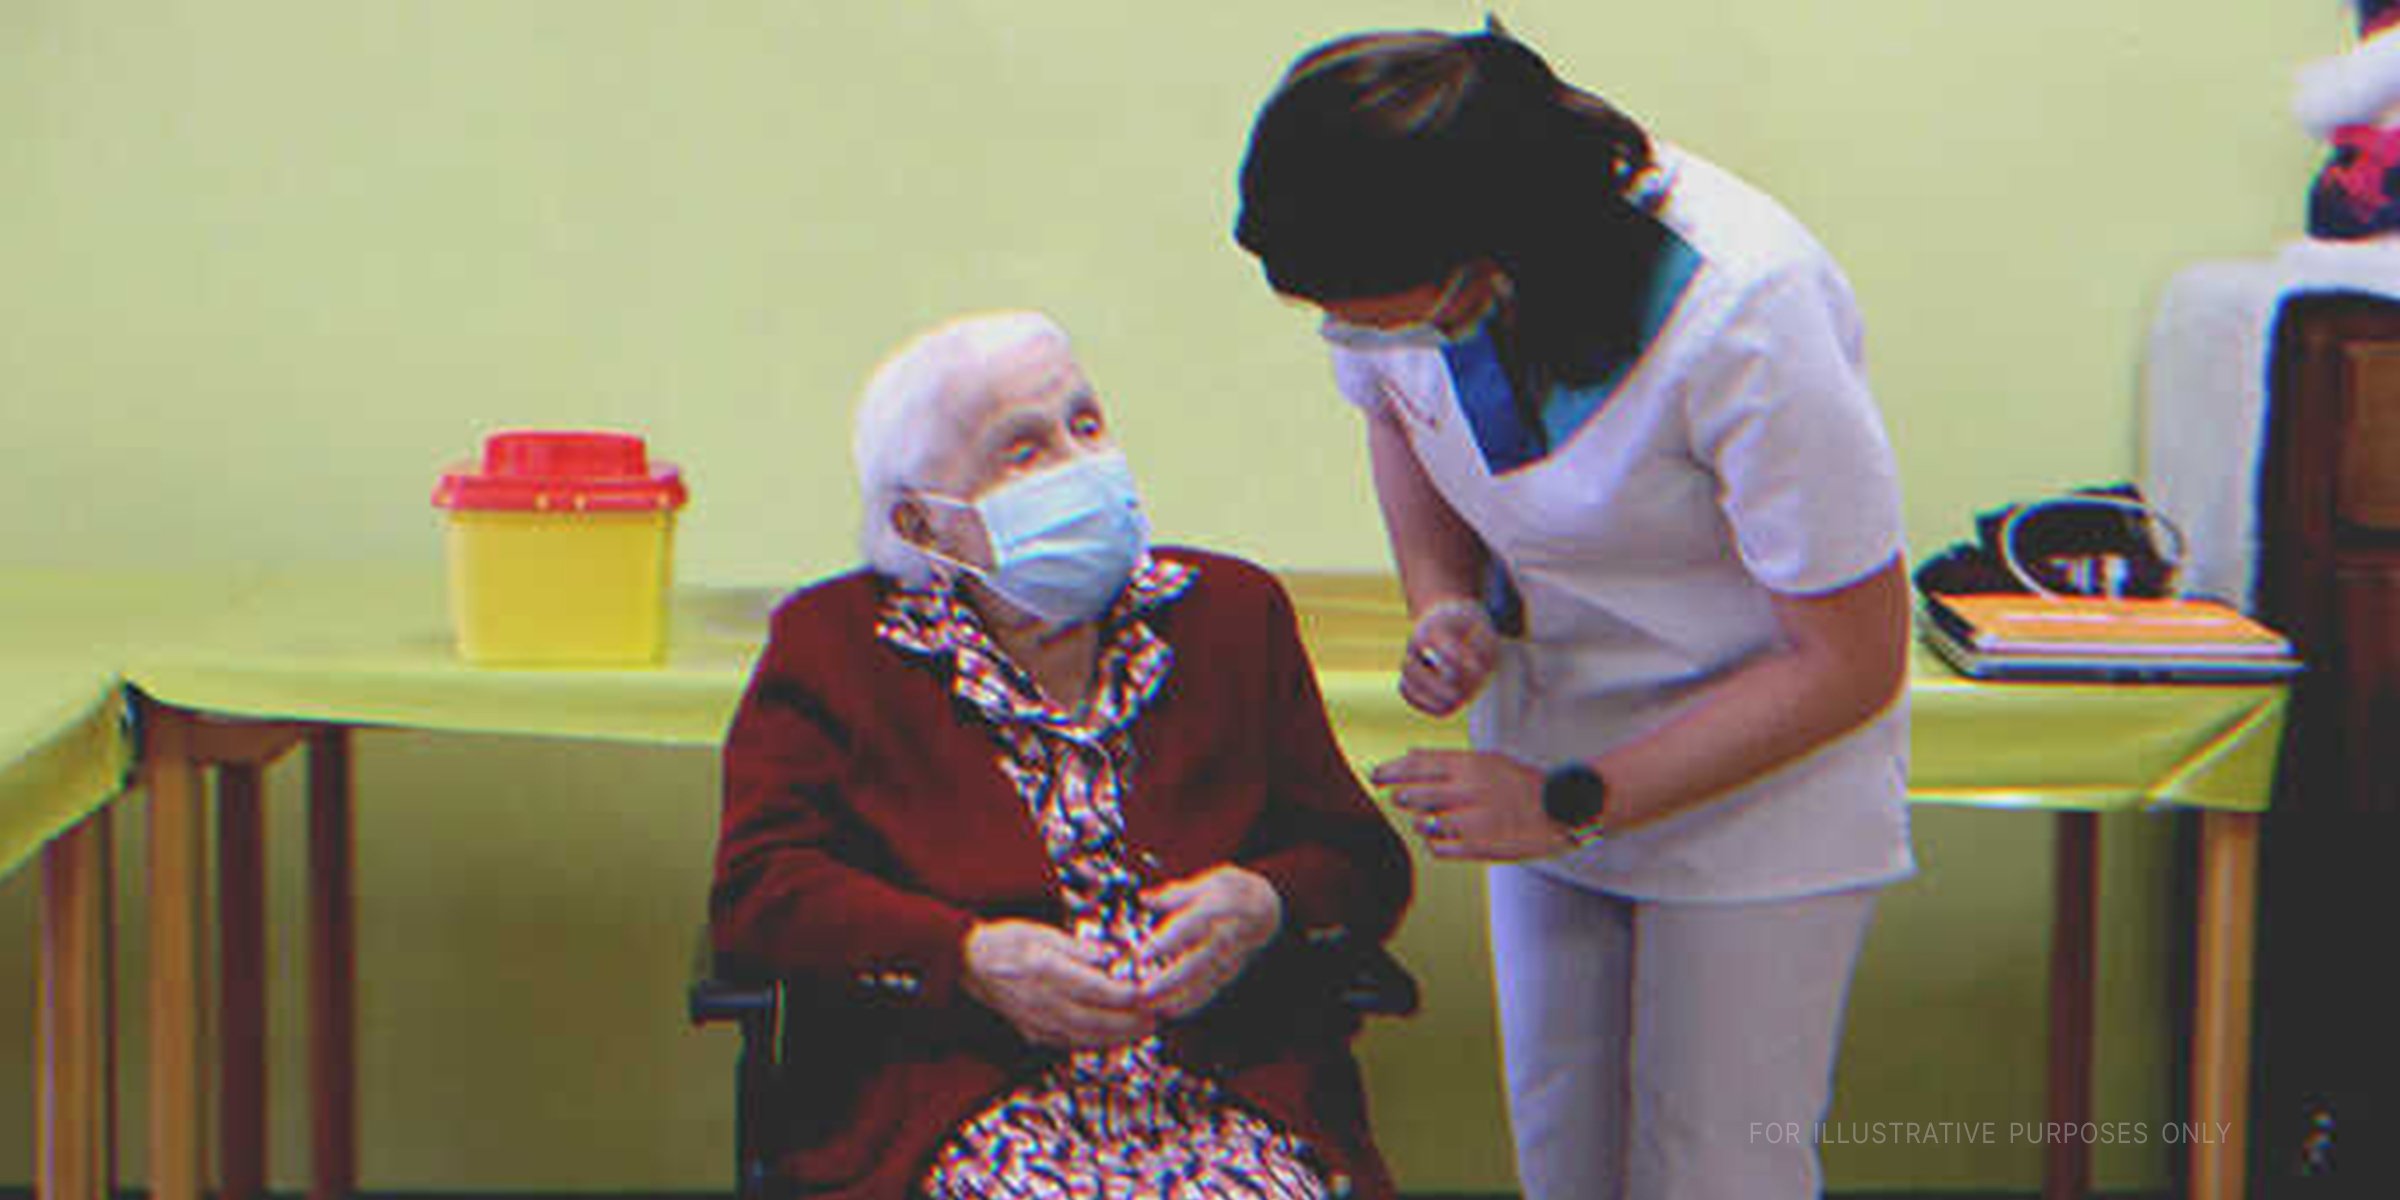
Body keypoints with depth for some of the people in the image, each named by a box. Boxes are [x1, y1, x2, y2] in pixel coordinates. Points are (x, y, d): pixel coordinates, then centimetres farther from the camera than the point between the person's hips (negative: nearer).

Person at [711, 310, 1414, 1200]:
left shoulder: (1231, 610, 19)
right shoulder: (832, 644, 11)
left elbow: (1362, 859, 18)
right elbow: (761, 883, 1)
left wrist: (1263, 905, -6)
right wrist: (974, 959, -12)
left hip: (1227, 1098, 3)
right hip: (959, 1113, -2)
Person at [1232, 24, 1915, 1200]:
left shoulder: (1743, 319, -32)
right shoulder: (1391, 269, -16)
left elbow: (1850, 663, -22)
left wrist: (1571, 803, -22)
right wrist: (1446, 605, -10)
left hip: (1761, 774, -5)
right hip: (1549, 751, 6)